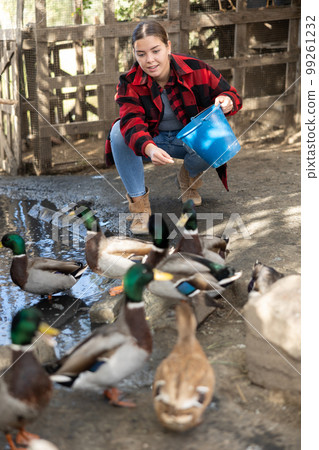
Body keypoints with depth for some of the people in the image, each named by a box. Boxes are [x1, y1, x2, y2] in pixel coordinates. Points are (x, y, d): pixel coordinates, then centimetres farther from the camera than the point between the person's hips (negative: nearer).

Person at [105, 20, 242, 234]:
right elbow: (132, 122, -32)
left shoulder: (196, 69, -16)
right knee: (119, 132, -29)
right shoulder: (130, 82, -16)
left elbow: (230, 94, -4)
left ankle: (190, 176, 4)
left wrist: (227, 101, -32)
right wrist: (149, 149, -54)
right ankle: (138, 199, -16)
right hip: (152, 141, 0)